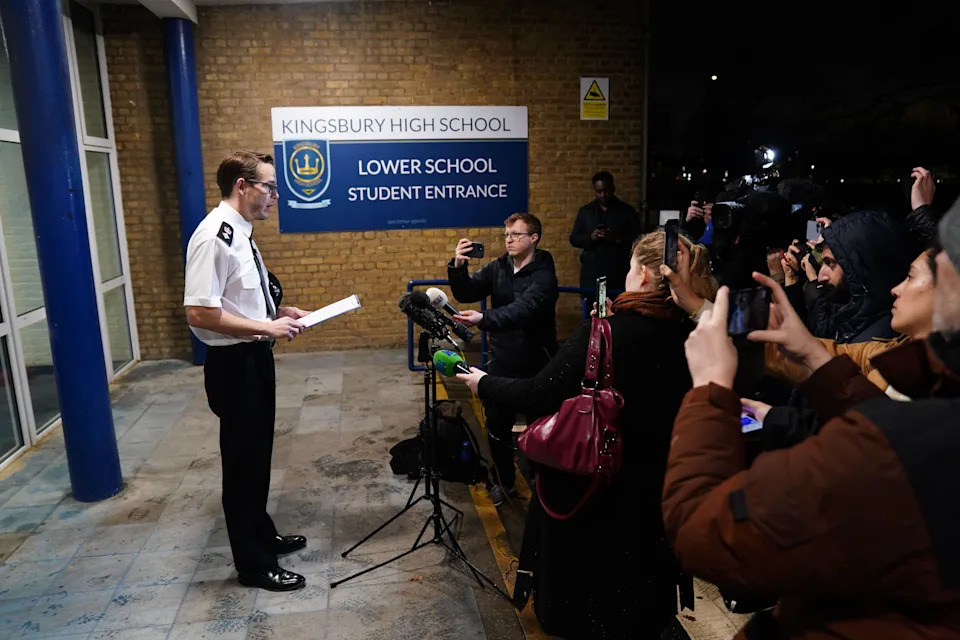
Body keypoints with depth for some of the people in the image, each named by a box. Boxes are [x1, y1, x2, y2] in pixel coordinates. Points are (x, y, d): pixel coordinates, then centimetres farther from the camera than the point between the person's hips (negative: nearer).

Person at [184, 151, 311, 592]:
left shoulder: (240, 234, 9)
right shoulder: (215, 236, -22)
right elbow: (200, 313, -27)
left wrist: (278, 312, 6)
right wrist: (266, 327, -23)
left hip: (255, 358, 10)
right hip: (235, 363, -10)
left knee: (257, 455, 22)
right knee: (243, 461, 5)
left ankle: (263, 536, 41)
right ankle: (253, 565, 22)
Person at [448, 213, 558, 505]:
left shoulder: (544, 276, -17)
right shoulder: (497, 268, 1)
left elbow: (523, 309, -34)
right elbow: (466, 294, -2)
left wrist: (484, 318, -50)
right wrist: (458, 267, -22)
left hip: (535, 366, -4)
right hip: (501, 363, 5)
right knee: (497, 427, 12)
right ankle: (505, 483, 34)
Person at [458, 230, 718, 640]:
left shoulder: (607, 333, -24)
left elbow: (537, 396, -21)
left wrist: (484, 384, -5)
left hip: (593, 490, -5)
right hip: (655, 492, 5)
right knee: (637, 606, 27)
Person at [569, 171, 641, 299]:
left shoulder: (628, 211, 6)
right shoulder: (585, 211, 13)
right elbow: (574, 239, 10)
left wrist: (617, 239, -18)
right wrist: (590, 237, -10)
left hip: (618, 274, -1)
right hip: (591, 274, 2)